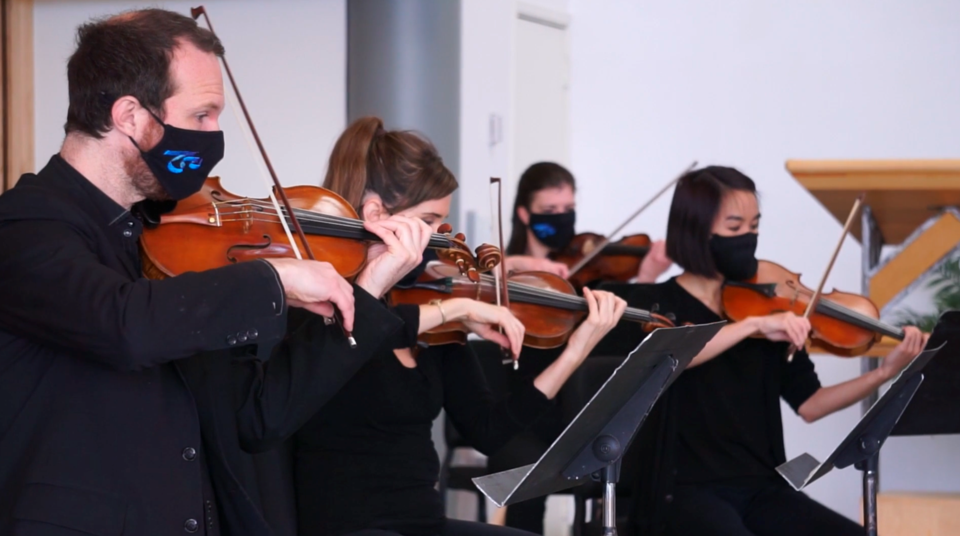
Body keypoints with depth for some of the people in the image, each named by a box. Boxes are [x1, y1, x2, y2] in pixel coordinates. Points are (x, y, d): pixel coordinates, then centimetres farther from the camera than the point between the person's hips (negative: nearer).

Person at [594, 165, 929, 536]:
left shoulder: (769, 311, 12)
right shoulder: (653, 304, 1)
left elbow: (809, 404, 4)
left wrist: (886, 372, -8)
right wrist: (752, 325, -28)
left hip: (760, 489, 5)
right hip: (684, 490, -5)